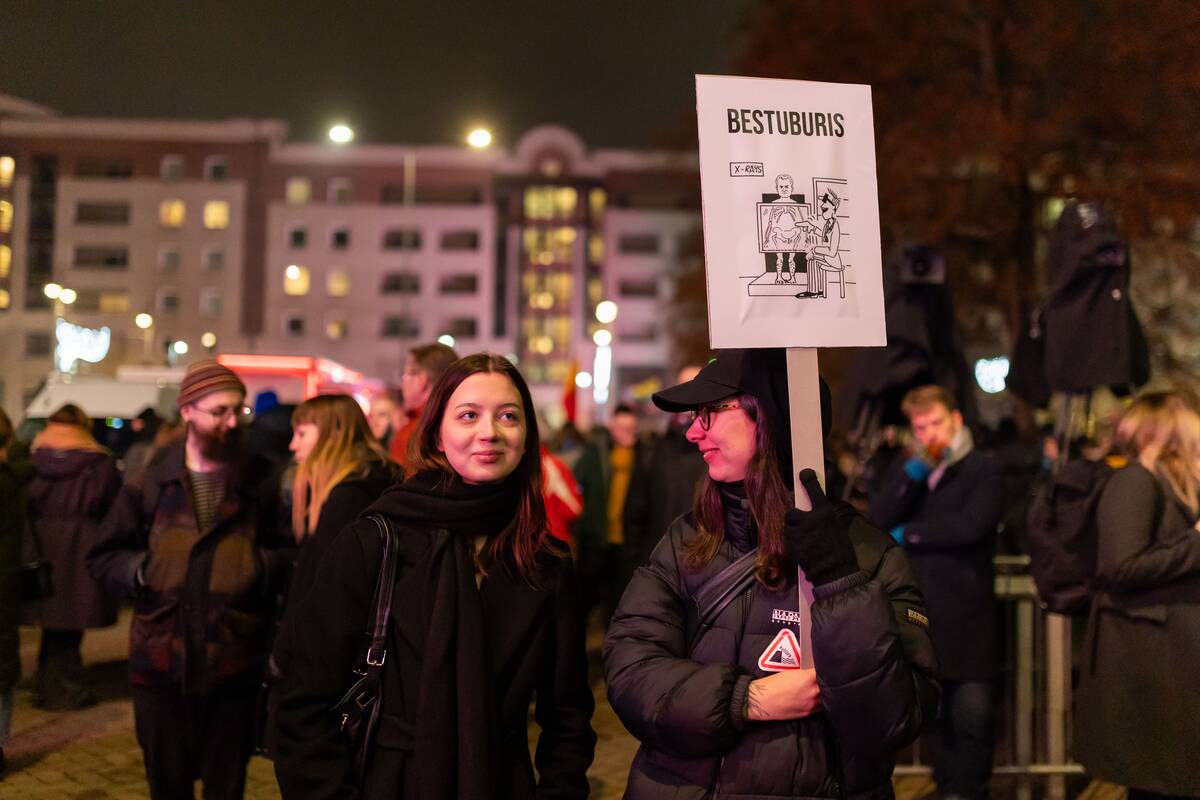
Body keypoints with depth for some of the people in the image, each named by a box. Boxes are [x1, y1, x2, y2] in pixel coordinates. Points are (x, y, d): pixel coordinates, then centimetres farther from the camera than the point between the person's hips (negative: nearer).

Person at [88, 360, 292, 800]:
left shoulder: (262, 479, -1)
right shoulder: (150, 478, 1)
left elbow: (291, 554, 3)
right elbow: (103, 556, 7)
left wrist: (262, 566, -16)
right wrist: (141, 570, -11)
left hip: (234, 664, -1)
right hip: (161, 662, 1)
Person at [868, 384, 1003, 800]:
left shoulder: (983, 469, -2)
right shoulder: (904, 466, 13)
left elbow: (970, 525, -18)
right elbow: (877, 520, -1)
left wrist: (907, 534, -7)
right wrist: (913, 473, -13)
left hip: (966, 613, -4)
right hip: (916, 609, 4)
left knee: (972, 715, -4)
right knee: (937, 714, 12)